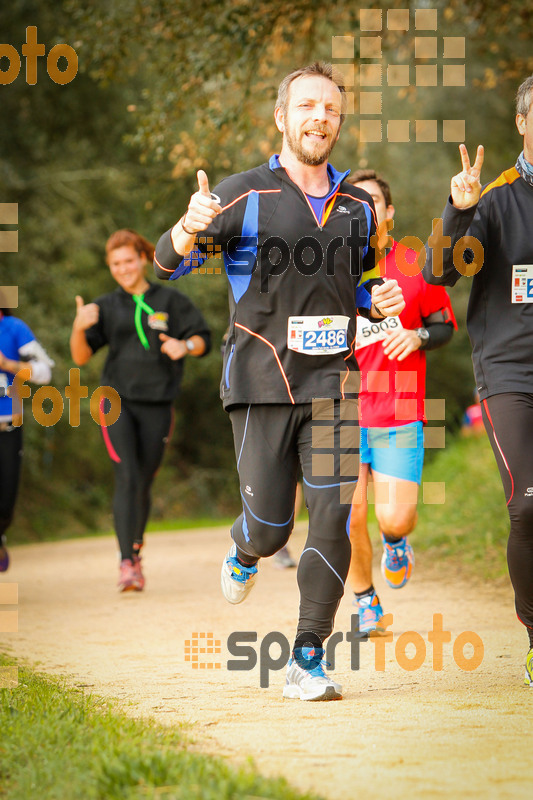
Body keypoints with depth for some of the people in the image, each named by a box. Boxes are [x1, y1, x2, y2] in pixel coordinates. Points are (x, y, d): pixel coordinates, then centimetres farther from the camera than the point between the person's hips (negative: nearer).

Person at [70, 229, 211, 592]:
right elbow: (81, 357, 0)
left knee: (144, 484, 6)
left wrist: (184, 346, -14)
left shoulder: (170, 301, 7)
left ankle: (136, 551, 29)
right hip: (117, 402, -1)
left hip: (157, 407, 1)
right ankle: (126, 563, -22)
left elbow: (203, 338, 8)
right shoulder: (106, 307, 8)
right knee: (126, 478, -17)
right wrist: (79, 328, -20)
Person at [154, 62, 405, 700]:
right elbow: (167, 267, -6)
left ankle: (307, 661, -4)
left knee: (333, 518, -10)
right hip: (260, 386, -3)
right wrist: (190, 229, -30)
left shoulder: (357, 207, 11)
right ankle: (244, 554, 39)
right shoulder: (244, 196, -3)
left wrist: (379, 300, 3)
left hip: (331, 384, 3)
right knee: (270, 527, 0)